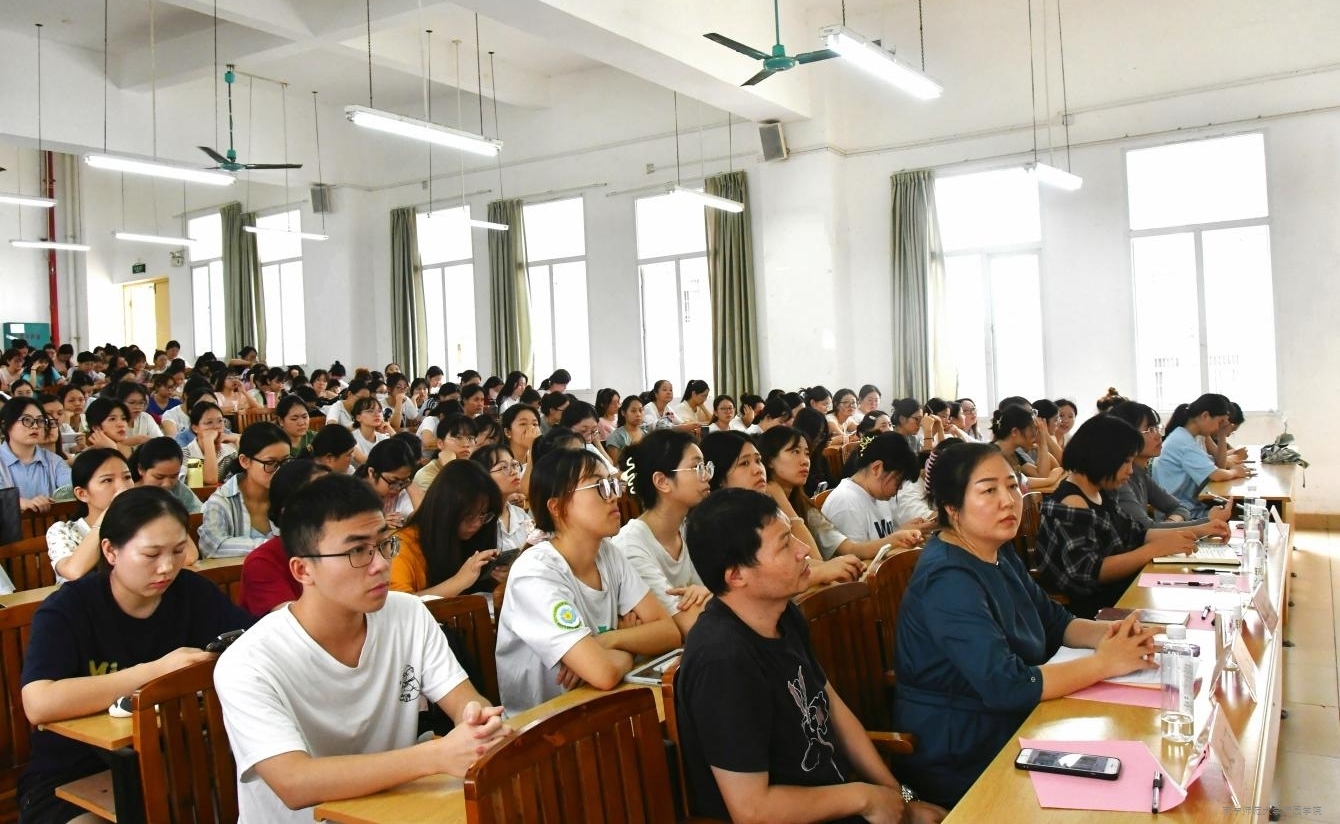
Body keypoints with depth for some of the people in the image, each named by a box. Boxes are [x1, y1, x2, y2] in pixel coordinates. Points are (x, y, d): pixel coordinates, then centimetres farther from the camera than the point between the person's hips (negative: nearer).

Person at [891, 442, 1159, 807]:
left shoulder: (999, 553, 4)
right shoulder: (948, 580, -25)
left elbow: (1053, 620, 13)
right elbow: (1007, 686, -30)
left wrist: (1105, 633, -8)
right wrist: (1105, 662, -21)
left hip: (1008, 728, 8)